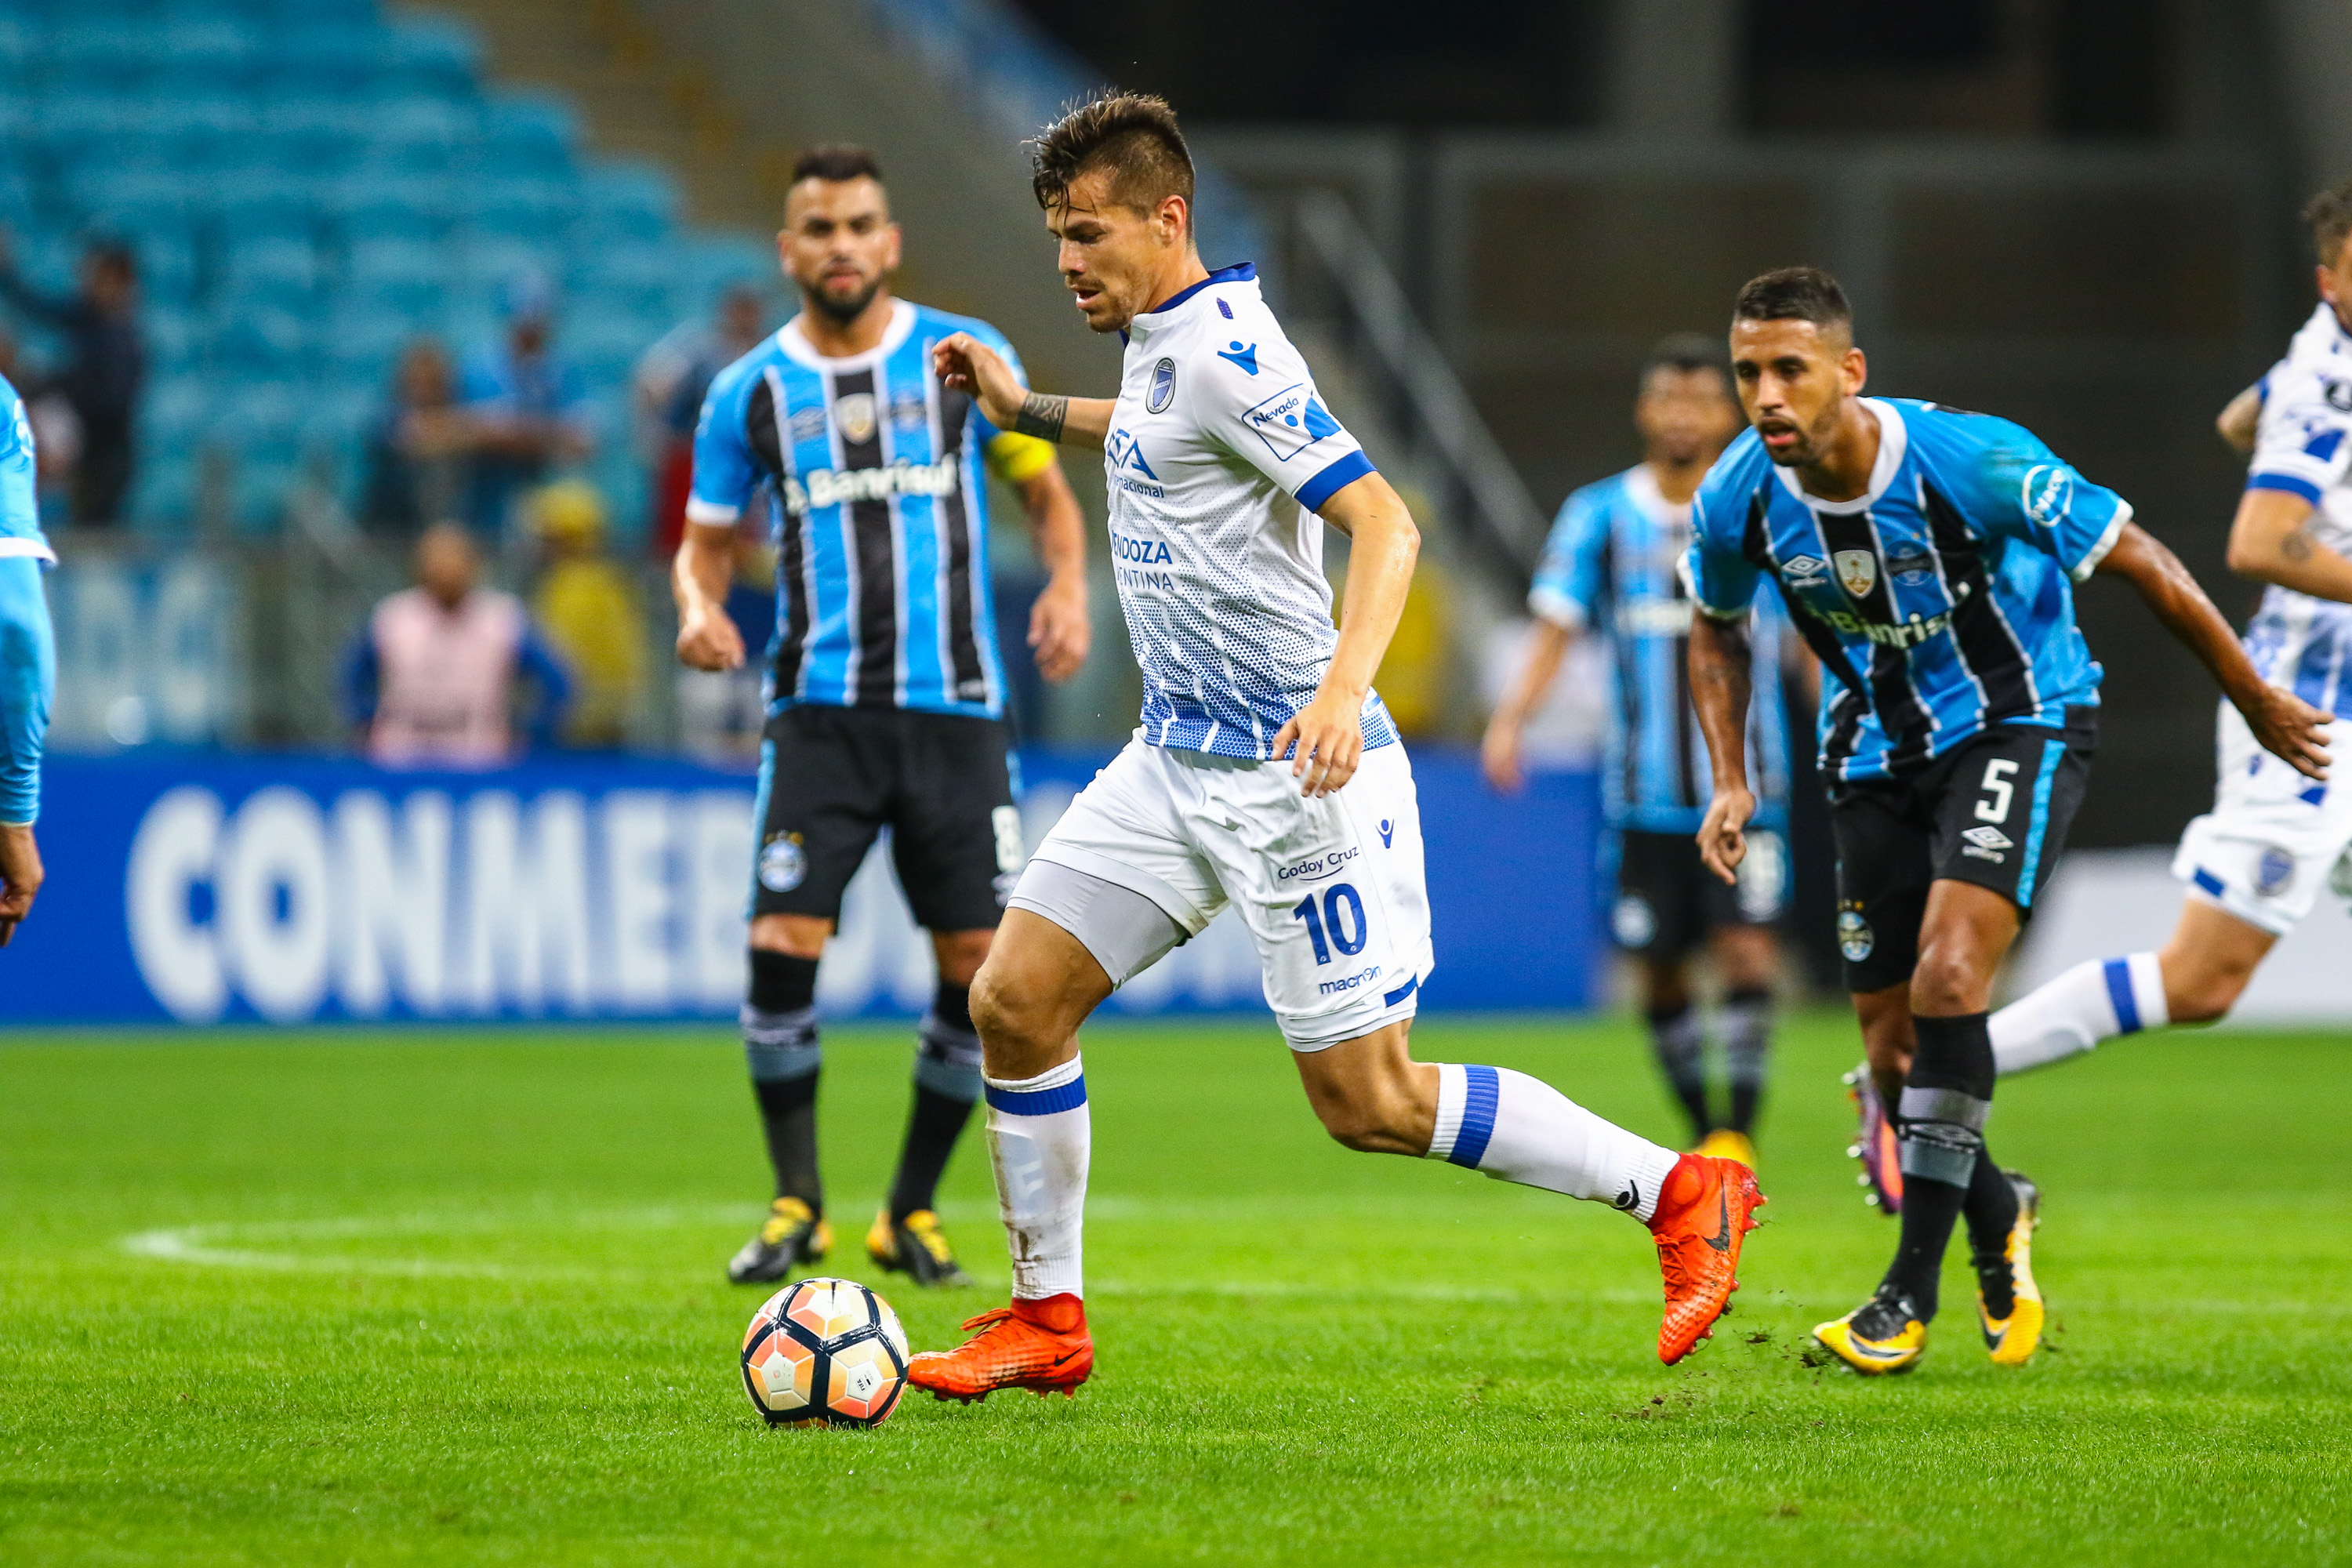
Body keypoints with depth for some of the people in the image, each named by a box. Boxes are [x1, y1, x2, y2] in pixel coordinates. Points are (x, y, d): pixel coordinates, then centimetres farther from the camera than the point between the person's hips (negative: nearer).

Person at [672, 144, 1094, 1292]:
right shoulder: (749, 393, 6)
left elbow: (1046, 492, 12)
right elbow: (706, 540, 13)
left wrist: (1068, 586, -8)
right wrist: (699, 607, -10)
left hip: (954, 707, 0)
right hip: (819, 710, 0)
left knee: (979, 962, -3)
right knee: (782, 947, -13)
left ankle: (912, 1210, 13)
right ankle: (796, 1203, 2)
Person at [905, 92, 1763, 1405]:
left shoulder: (1227, 355, -19)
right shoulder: (1165, 340, 9)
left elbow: (1384, 521, -26)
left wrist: (1343, 686, -39)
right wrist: (1034, 411, 28)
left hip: (1293, 775, -9)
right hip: (1178, 759, 9)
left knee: (1371, 1104, -6)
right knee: (1014, 1001, 1)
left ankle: (1683, 1194, 6)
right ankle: (1048, 1321, 12)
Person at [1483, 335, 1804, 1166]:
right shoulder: (1600, 516, 3)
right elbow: (1553, 631, -1)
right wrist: (1510, 718, -17)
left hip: (1745, 782, -1)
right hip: (1646, 791, 1)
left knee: (1747, 948, -15)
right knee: (1661, 970, 3)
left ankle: (1741, 1128, -8)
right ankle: (1702, 1132, 19)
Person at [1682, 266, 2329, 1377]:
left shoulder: (1970, 461, -27)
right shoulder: (1739, 501, -14)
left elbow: (2134, 558, -14)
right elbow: (1716, 627, 10)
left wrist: (2253, 699, -5)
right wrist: (1730, 780, -1)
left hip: (2018, 724, -5)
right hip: (1877, 758, 5)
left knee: (1948, 973, -26)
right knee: (1890, 1049, 3)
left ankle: (1912, 1289, -20)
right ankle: (1998, 1224, 35)